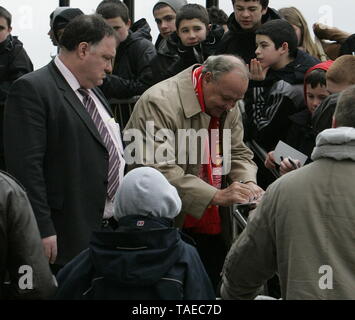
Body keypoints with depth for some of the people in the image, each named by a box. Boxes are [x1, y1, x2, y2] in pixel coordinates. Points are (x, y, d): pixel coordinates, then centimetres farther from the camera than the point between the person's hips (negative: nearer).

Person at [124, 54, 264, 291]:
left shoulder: (228, 106, 5)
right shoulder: (160, 103, -20)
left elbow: (239, 154, 14)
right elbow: (161, 171, -27)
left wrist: (248, 183, -9)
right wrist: (217, 196, -31)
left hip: (211, 224, 7)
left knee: (213, 287, 7)